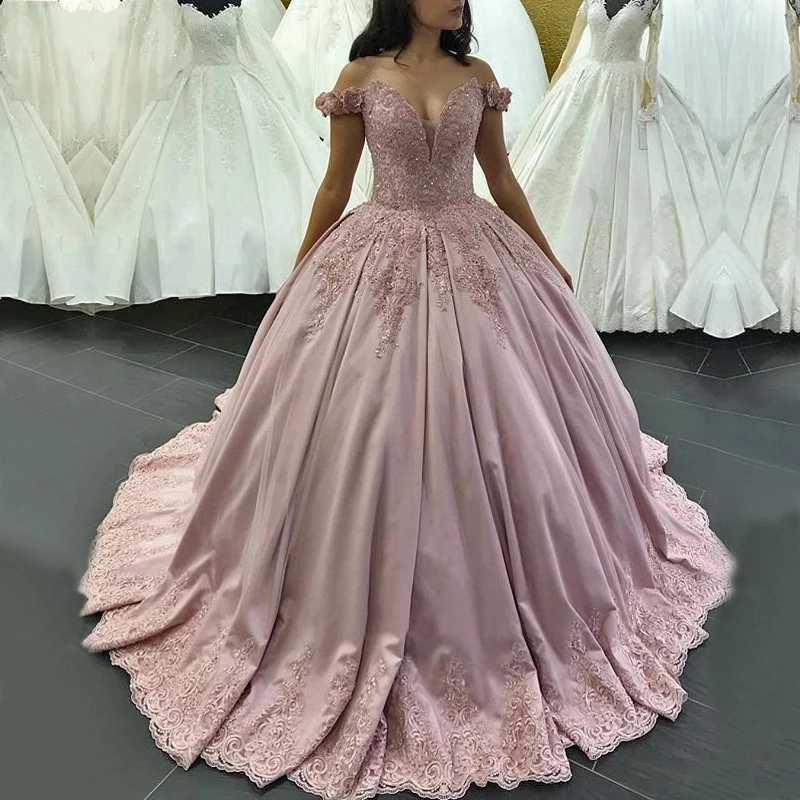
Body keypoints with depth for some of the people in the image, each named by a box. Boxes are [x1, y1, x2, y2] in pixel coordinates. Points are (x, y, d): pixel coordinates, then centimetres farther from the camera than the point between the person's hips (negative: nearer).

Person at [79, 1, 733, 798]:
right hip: (379, 263, -2)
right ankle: (368, 603, 24)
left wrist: (550, 260, 16)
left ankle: (490, 595, 31)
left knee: (495, 418, 6)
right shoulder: (360, 77, -1)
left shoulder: (477, 76, 6)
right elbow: (335, 187, 4)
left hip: (474, 259, 3)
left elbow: (503, 182, 12)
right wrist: (296, 276, 7)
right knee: (370, 429, 1)